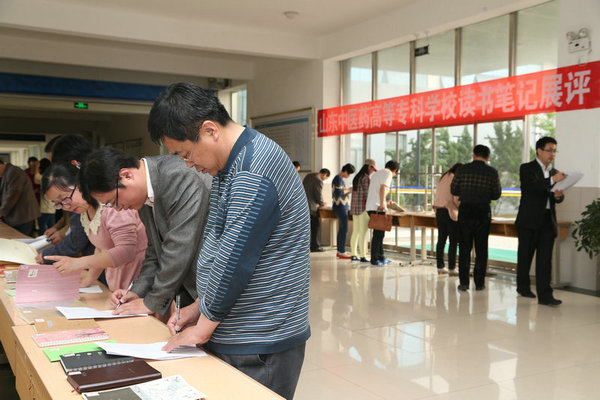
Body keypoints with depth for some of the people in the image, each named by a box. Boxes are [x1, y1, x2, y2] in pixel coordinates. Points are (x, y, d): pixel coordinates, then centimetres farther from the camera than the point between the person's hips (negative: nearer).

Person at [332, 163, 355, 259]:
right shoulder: (338, 179, -14)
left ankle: (339, 251, 16)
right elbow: (338, 193, -22)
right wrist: (348, 190, -10)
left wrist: (348, 190, 9)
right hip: (340, 207, -10)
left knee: (341, 229, 12)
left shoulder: (340, 178, 16)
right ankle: (342, 252, -4)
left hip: (342, 207, 10)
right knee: (344, 229, -7)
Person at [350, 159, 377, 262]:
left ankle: (354, 255, 16)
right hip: (363, 207, -9)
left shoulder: (356, 177, 15)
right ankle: (363, 256, -5)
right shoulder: (366, 178, -13)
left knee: (355, 232, 11)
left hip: (354, 207, 9)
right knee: (363, 233, -6)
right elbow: (367, 195, -16)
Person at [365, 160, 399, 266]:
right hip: (377, 208, -9)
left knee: (379, 233, 17)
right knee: (378, 234, -3)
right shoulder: (388, 173, -2)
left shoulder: (376, 174, 25)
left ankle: (380, 257, 24)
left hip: (370, 207, 9)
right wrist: (382, 204, -25)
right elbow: (382, 188, -18)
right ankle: (374, 259, -1)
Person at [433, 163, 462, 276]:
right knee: (453, 241, -2)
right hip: (450, 213, -8)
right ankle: (451, 269, -1)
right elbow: (457, 199, -14)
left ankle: (440, 267, 15)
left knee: (441, 240, 11)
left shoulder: (441, 178, 15)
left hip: (439, 211, 8)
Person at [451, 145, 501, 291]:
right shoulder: (492, 172, -2)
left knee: (464, 248, 7)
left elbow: (453, 190, 3)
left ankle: (464, 282, 5)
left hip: (465, 210, 0)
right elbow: (496, 195, 4)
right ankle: (479, 283, 11)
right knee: (481, 249, 9)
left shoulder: (462, 169, -3)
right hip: (483, 212, 0)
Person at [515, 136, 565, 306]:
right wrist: (552, 180, -27)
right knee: (525, 255, 8)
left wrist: (558, 195, -6)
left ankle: (544, 295, -4)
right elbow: (532, 186, -18)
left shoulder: (555, 172, 16)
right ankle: (523, 286, 25)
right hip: (530, 220, -4)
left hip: (548, 221, 4)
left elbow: (555, 199, 16)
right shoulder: (527, 168, 0)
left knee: (545, 259, -2)